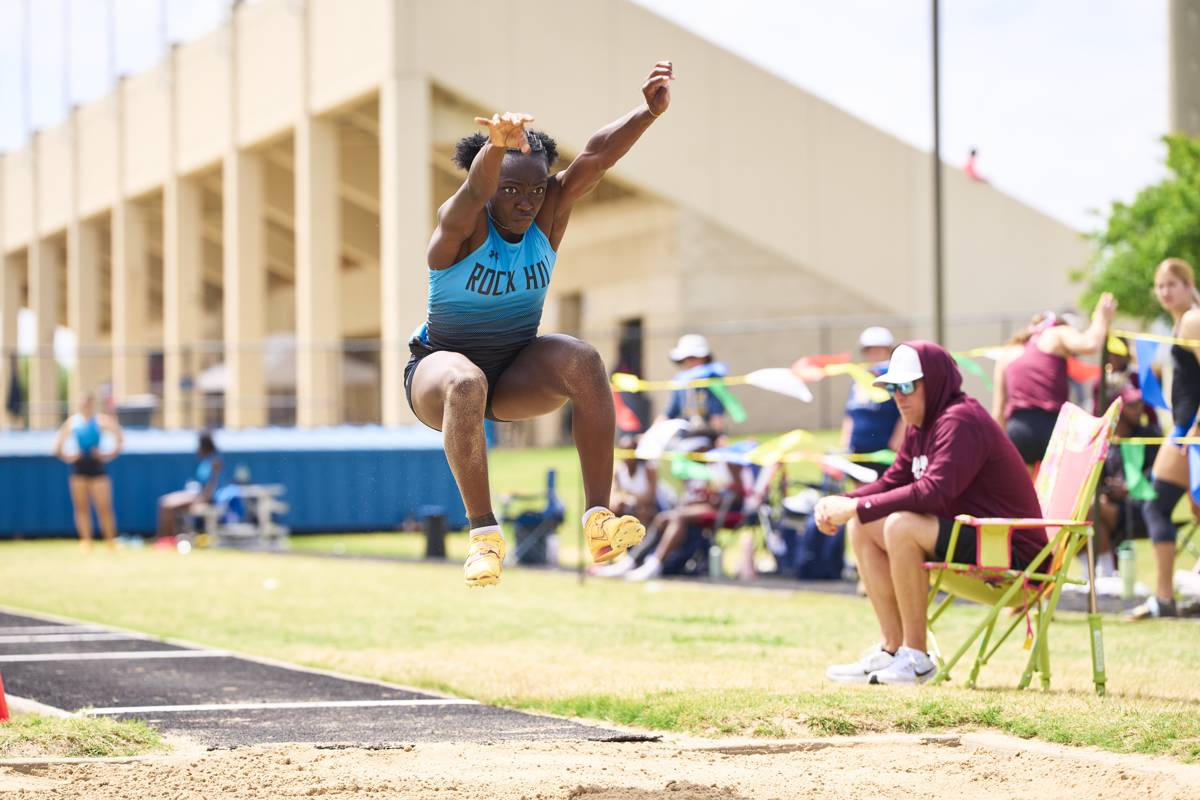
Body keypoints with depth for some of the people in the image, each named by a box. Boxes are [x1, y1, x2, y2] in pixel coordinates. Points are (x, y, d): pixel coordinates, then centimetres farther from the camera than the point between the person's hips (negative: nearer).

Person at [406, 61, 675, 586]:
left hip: (517, 373, 4)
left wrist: (650, 112, -37)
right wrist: (497, 145, -66)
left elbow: (596, 156, -21)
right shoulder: (461, 225, -18)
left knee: (583, 361, -27)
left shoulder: (548, 218, -6)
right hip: (441, 363, -4)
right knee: (465, 382, -40)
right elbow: (475, 190, -42)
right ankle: (483, 531, -36)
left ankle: (598, 519, -31)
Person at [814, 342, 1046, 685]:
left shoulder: (960, 421, -19)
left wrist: (857, 507, -27)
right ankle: (892, 648, 1)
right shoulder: (920, 426, 12)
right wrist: (841, 503, -5)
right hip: (967, 533, 10)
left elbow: (934, 491, -30)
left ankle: (916, 657, -21)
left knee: (901, 526, -30)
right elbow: (893, 482, 14)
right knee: (862, 528, 2)